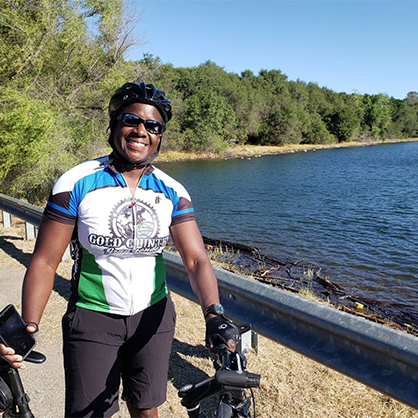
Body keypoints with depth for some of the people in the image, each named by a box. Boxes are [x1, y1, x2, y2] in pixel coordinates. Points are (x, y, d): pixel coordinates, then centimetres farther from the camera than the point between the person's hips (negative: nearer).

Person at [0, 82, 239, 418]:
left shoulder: (172, 192, -6)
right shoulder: (77, 184, -12)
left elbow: (196, 259, -13)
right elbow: (45, 262, -11)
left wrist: (214, 314, -29)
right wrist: (28, 328, -21)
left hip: (153, 316, 3)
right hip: (93, 318, -2)